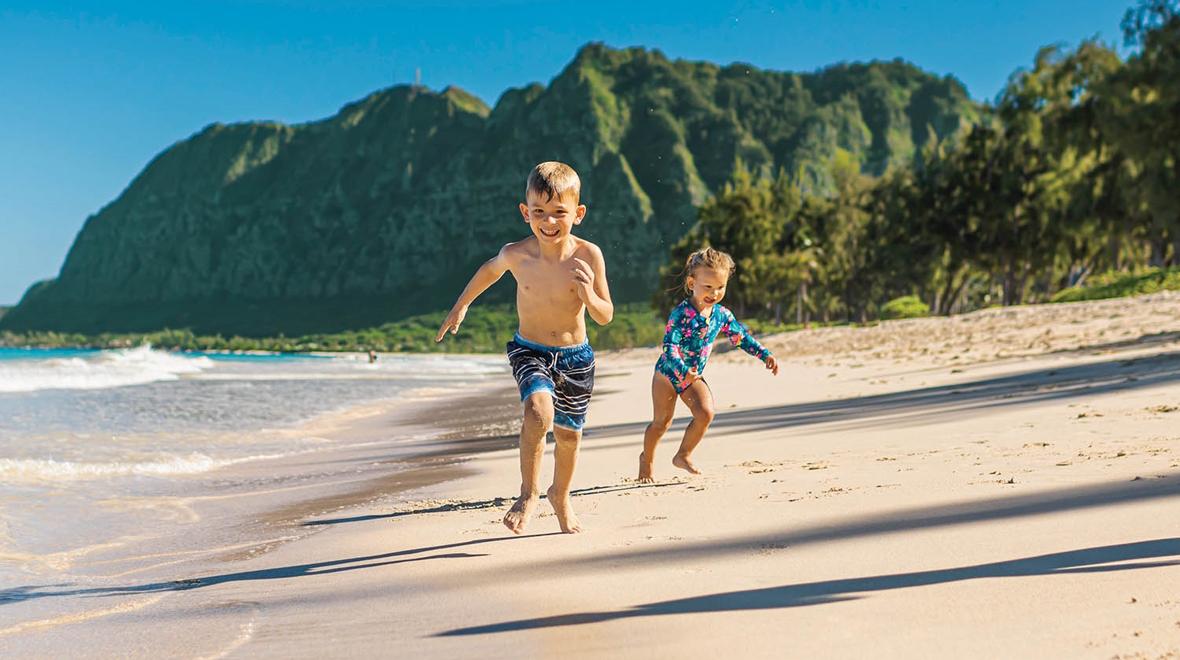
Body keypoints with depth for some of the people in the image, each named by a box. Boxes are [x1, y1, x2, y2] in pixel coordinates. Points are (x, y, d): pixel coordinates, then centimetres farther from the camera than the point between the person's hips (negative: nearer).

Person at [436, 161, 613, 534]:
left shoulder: (588, 255, -17)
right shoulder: (516, 255, -16)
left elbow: (606, 317, -9)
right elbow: (491, 268, 10)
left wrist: (588, 295, -30)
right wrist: (461, 305, 19)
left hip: (575, 356, 1)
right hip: (529, 351, -1)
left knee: (569, 434, 15)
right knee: (539, 410, -29)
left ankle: (560, 495, 44)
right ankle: (528, 493, -9)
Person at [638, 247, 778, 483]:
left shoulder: (722, 315, -6)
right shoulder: (680, 314, -26)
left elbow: (742, 337, 8)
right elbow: (670, 347, -34)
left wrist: (765, 355, 1)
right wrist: (683, 371, -49)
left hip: (694, 376, 5)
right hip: (668, 374, -5)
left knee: (706, 413, -16)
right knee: (662, 421, 4)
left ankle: (683, 455, 5)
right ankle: (646, 460, 30)